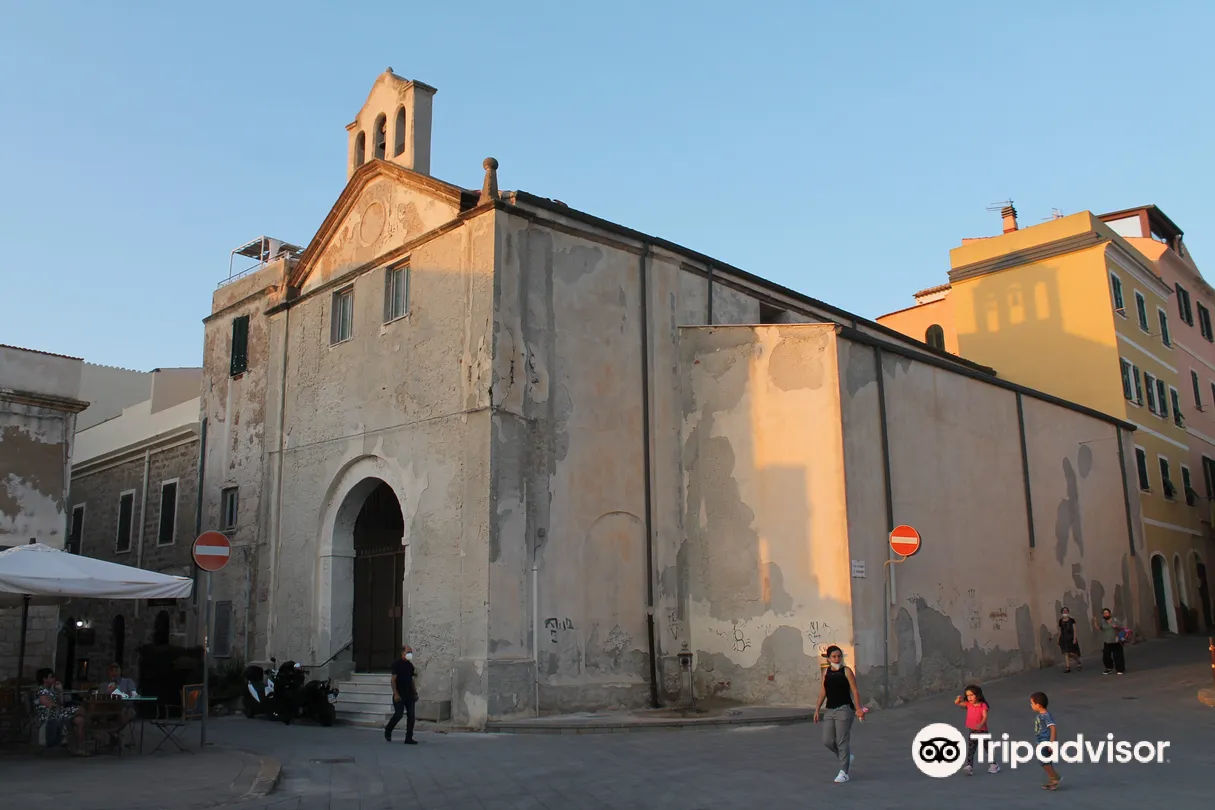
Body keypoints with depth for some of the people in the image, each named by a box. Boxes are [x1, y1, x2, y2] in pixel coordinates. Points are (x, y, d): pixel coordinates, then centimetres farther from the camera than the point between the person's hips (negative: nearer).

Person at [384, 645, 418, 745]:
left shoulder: (410, 665, 13)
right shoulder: (397, 663, -7)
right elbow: (393, 679, -12)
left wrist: (415, 693, 11)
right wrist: (395, 694, -19)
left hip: (409, 695, 6)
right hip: (399, 695, -6)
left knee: (411, 716, 1)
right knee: (398, 714, -8)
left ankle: (409, 738, 4)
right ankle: (388, 731, 19)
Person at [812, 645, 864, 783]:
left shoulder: (846, 671, -3)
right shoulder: (826, 672, 10)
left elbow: (854, 691, -6)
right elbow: (823, 692, 14)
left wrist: (858, 709, -14)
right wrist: (817, 709, 10)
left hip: (844, 709, -5)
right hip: (830, 710, 5)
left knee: (842, 741, -5)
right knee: (827, 741, 3)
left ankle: (844, 772, 4)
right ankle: (847, 758, 29)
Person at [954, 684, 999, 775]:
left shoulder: (983, 705, -15)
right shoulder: (968, 704, -2)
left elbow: (985, 717, -24)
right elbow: (957, 703, -4)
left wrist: (981, 724, -43)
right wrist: (959, 698, -27)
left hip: (982, 730, -3)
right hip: (971, 731, 3)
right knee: (970, 749, -5)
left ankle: (993, 765, 32)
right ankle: (969, 766, -8)